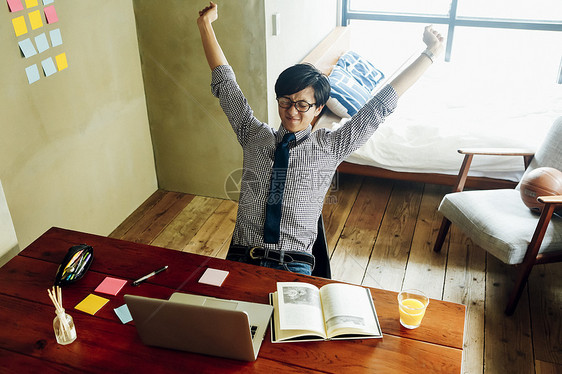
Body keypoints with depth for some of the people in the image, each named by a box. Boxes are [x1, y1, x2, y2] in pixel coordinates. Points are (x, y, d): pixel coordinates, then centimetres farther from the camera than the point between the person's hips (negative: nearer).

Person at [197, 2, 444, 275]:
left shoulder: (329, 147, 7)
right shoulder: (255, 136, 12)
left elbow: (379, 107, 7)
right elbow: (225, 84, 18)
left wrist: (430, 54, 9)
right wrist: (206, 25, 20)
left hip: (293, 265, -1)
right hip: (241, 258, 1)